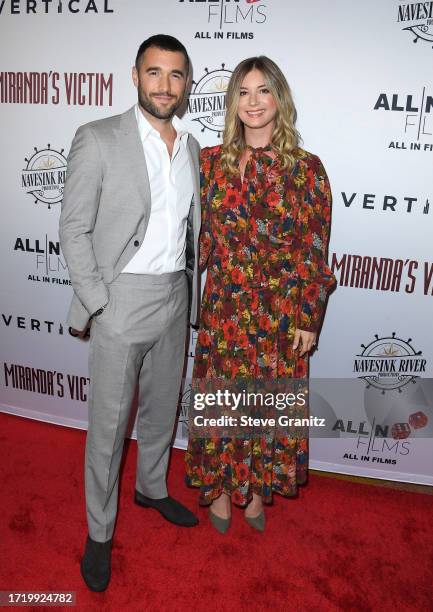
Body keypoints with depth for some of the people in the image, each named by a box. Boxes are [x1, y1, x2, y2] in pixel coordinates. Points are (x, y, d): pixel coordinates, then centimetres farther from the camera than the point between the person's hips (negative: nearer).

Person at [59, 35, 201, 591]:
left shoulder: (191, 147, 9)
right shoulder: (98, 140, -8)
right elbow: (74, 230, -9)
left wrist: (190, 289, 9)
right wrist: (97, 304, -14)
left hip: (175, 297, 6)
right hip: (122, 299, -5)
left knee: (161, 408, 20)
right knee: (108, 423, 5)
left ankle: (152, 487, 45)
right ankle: (99, 531, 26)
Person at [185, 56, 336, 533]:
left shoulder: (306, 168, -4)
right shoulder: (211, 161, 1)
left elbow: (315, 252, -4)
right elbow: (199, 238, 7)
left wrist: (308, 318, -4)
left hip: (281, 312, -1)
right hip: (224, 307, 1)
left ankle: (255, 485, 38)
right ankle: (221, 485, 37)